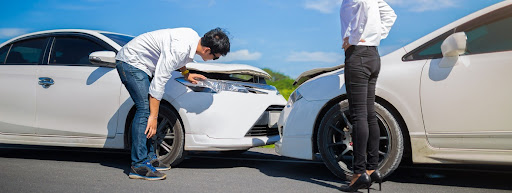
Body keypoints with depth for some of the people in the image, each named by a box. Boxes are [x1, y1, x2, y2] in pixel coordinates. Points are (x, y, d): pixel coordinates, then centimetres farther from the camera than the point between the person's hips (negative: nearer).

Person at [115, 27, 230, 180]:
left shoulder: (194, 37, -5)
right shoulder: (180, 48, -31)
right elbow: (159, 81, -29)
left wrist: (186, 73, 12)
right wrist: (153, 116, -25)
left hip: (141, 64, 10)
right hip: (130, 62, -10)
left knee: (150, 109, 6)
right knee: (146, 109, -18)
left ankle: (149, 158, 12)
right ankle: (138, 165, -17)